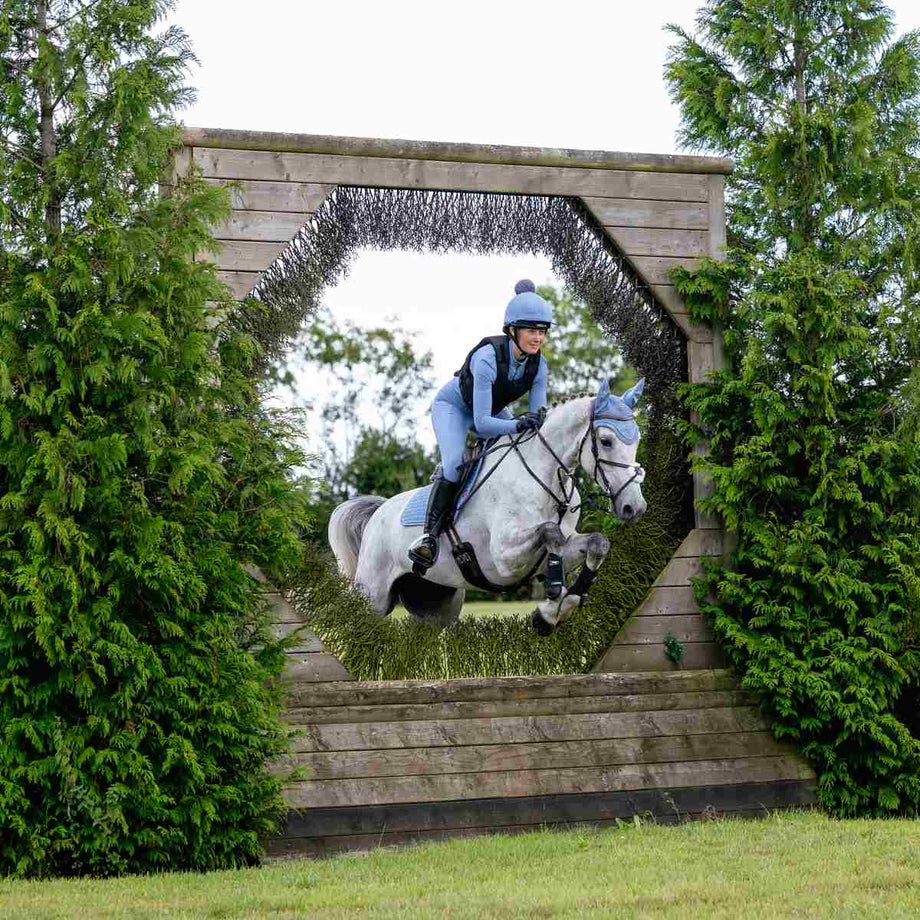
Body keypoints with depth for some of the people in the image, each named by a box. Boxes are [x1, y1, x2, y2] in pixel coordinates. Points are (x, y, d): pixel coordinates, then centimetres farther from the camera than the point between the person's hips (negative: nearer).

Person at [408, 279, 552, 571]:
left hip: (494, 410, 7)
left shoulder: (538, 365, -21)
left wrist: (537, 421, -38)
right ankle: (430, 535, -29)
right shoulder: (487, 358, -39)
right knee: (455, 463, -29)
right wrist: (517, 425, -56)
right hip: (453, 406, -7)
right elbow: (482, 423, -42)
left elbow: (538, 412, -15)